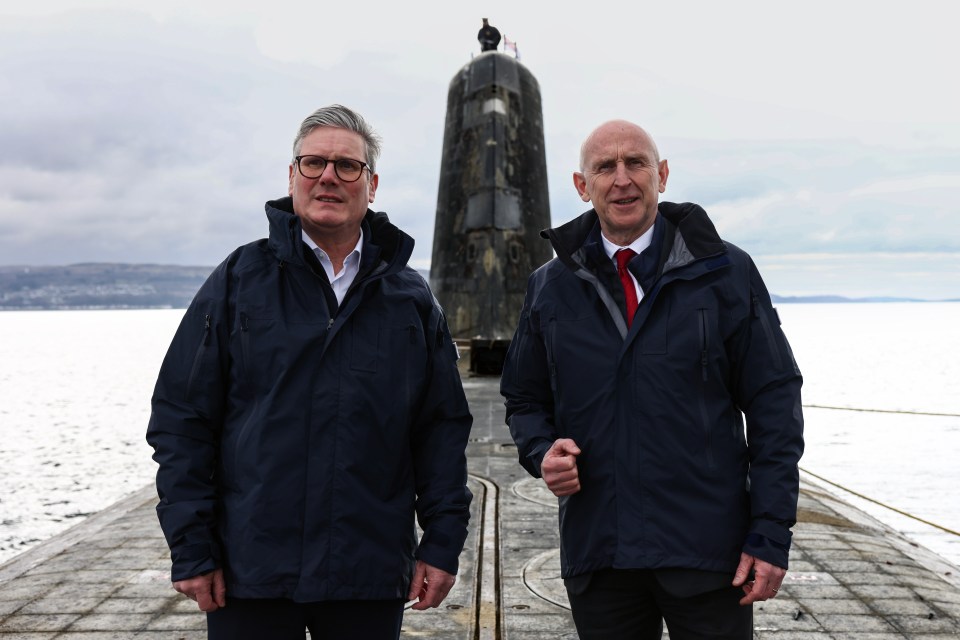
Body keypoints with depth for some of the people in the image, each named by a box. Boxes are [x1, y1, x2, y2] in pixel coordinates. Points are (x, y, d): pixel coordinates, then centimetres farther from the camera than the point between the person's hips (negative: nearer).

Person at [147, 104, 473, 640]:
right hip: (250, 573, -1)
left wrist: (443, 543, 1)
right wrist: (191, 549, -5)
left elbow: (443, 428, 7)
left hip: (371, 576, 2)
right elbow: (182, 420, 0)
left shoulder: (412, 299, 7)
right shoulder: (238, 280, 2)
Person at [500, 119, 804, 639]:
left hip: (706, 548, -2)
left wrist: (771, 535, -7)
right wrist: (542, 452, -7)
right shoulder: (551, 287, 7)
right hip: (596, 552, 3)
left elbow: (773, 402, -2)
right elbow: (524, 398, 16)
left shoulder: (725, 273, 0)